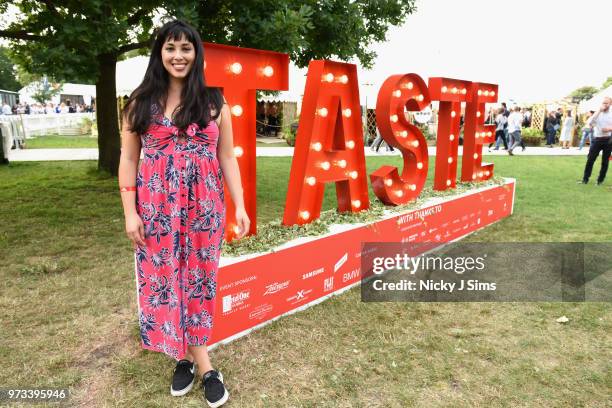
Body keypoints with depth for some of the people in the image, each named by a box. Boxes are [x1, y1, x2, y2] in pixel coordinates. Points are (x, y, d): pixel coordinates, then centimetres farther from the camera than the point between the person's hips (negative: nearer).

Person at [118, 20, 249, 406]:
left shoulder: (214, 102, 4)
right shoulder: (141, 102, 4)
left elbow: (227, 159, 5)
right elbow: (129, 159, 4)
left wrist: (240, 206, -1)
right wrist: (130, 212, -3)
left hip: (204, 208, 0)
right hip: (156, 209, 0)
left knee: (198, 279, 5)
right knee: (164, 279, 4)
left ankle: (186, 357, 24)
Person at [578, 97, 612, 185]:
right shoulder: (597, 113, 4)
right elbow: (590, 123, -13)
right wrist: (599, 111, -16)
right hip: (597, 139, 0)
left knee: (605, 161, 6)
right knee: (590, 160, -3)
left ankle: (600, 180, 15)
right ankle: (585, 179, 4)